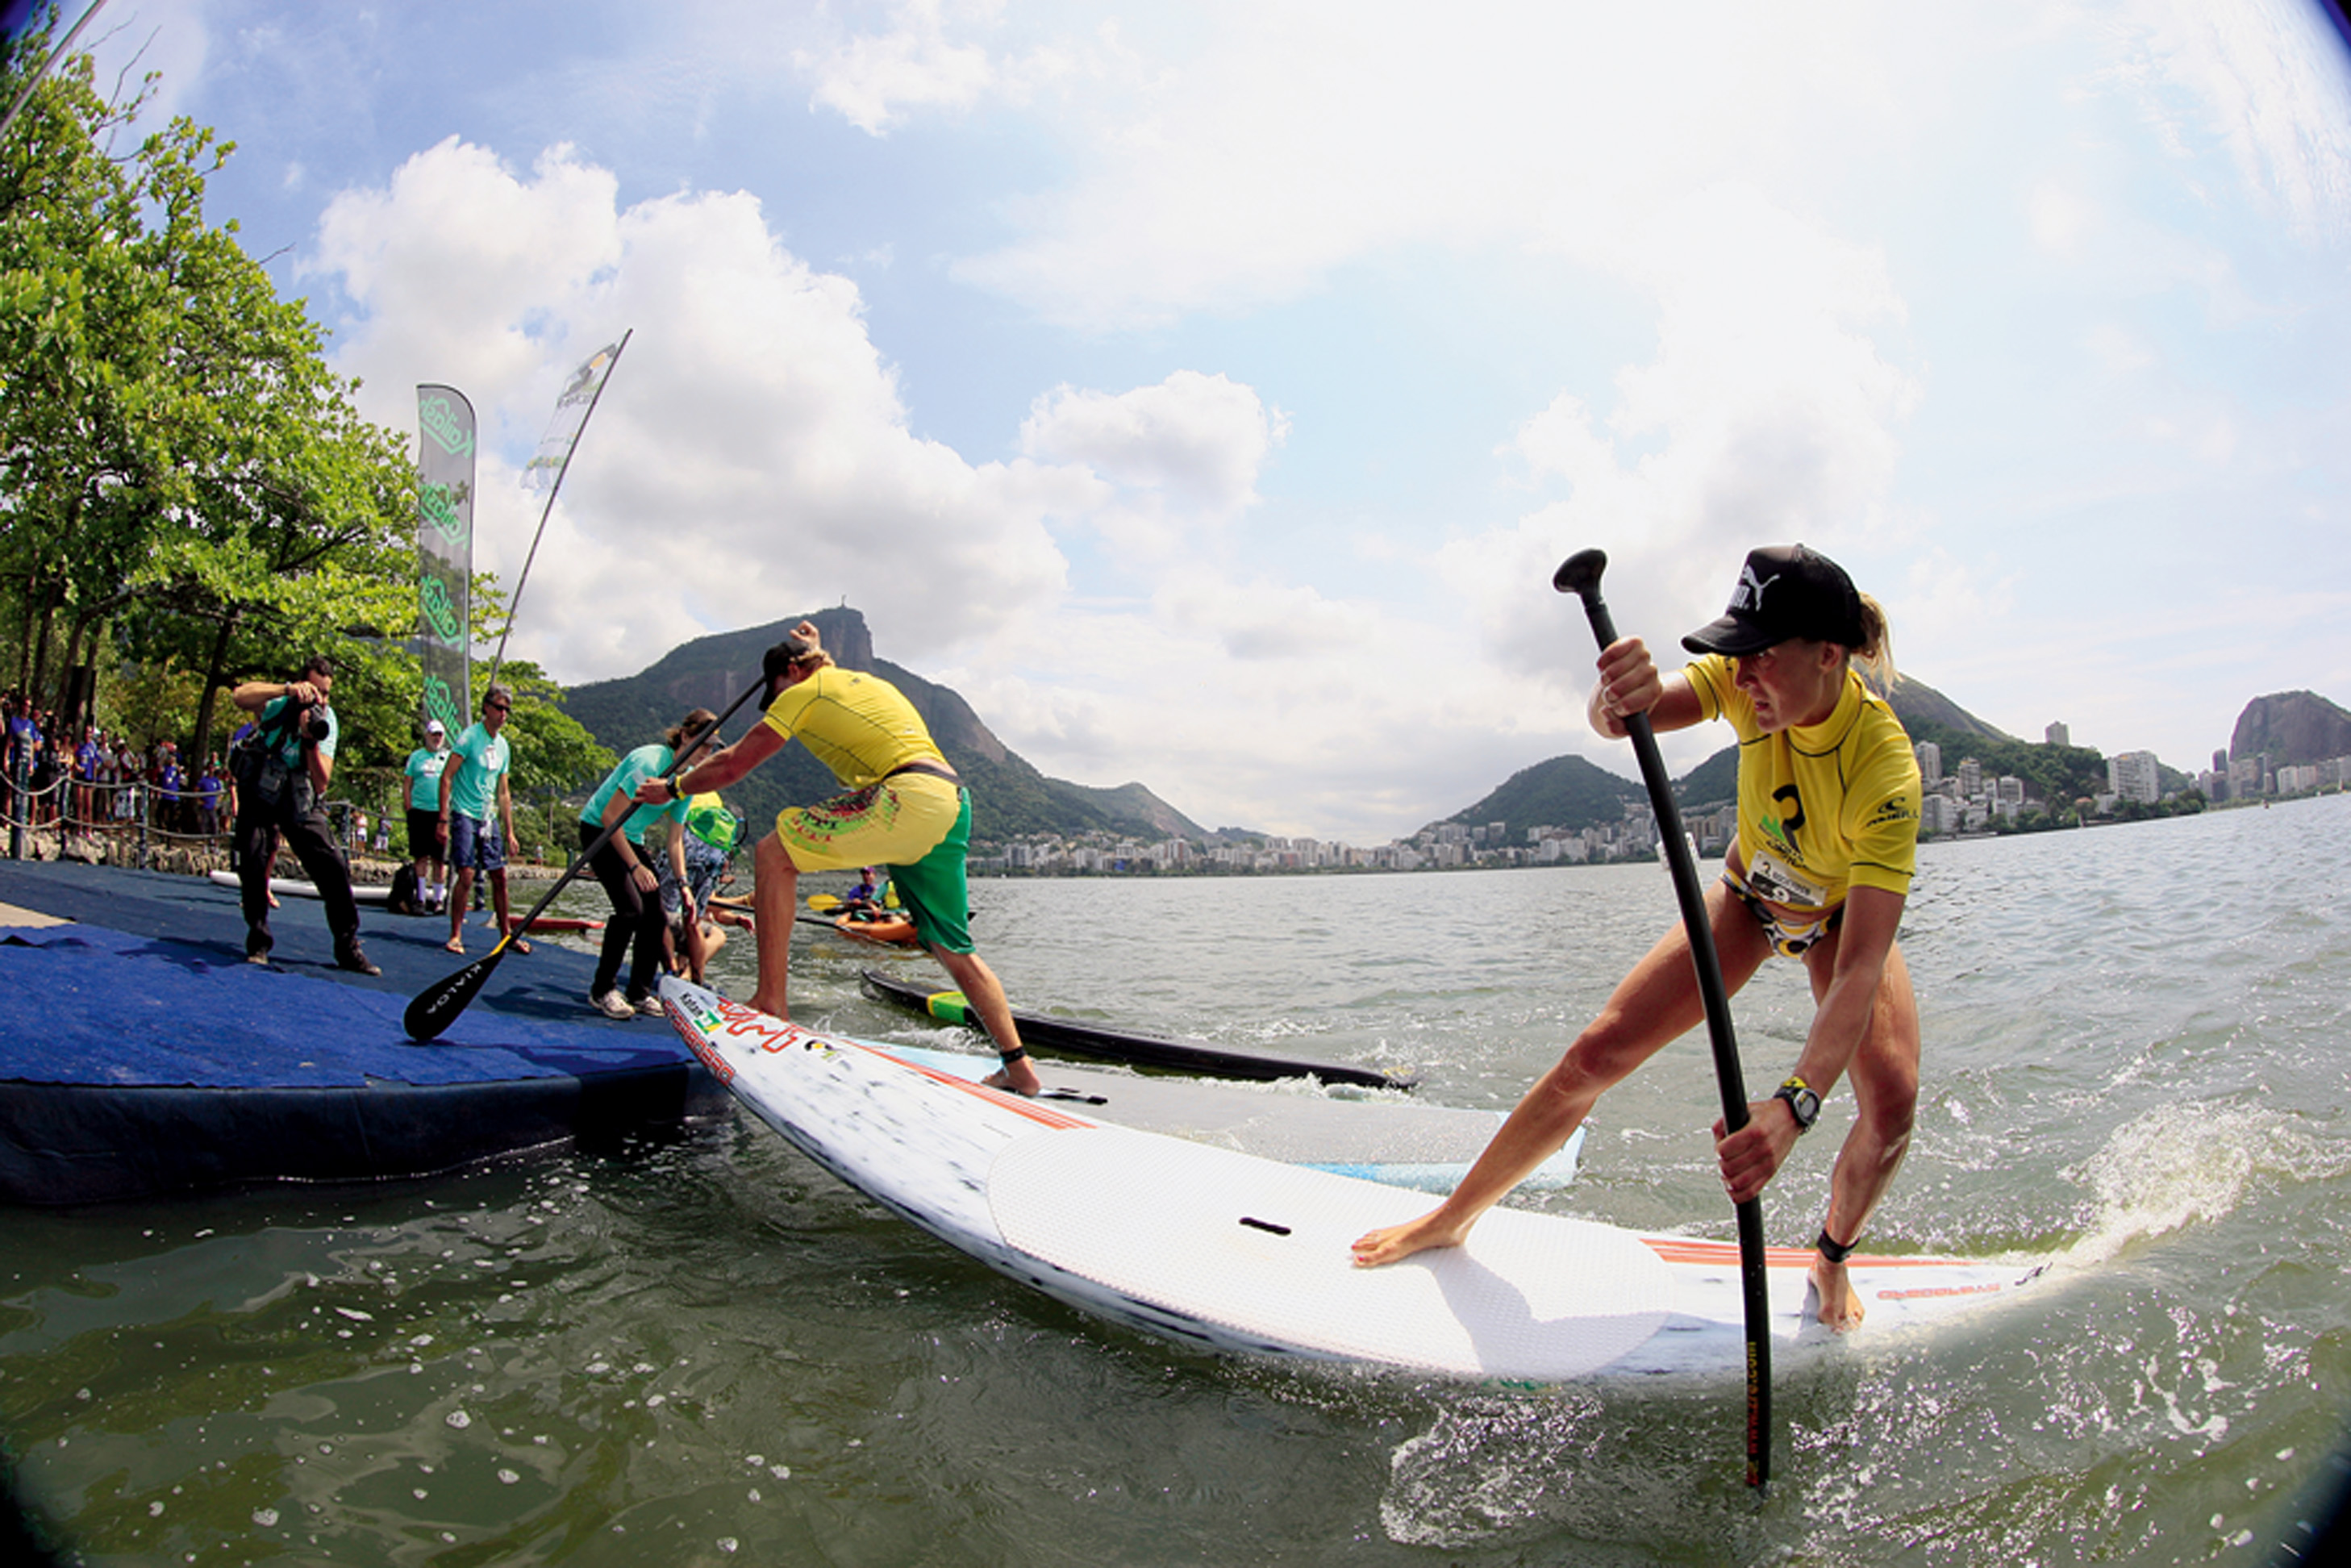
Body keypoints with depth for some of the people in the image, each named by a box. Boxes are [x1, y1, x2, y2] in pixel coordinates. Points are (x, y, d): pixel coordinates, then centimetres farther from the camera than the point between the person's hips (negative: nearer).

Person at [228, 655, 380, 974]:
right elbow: (239, 696, -33)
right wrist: (288, 689, -42)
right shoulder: (278, 701, -8)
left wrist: (312, 740, -25)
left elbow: (321, 783, -10)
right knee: (253, 862, -14)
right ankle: (258, 943, 6)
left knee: (335, 867, -7)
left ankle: (348, 948, 0)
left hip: (302, 803, 2)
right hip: (261, 796, -2)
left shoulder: (326, 721, -2)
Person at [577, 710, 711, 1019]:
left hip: (631, 838, 8)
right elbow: (610, 816, -27)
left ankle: (640, 994, 10)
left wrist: (682, 883, -7)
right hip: (599, 831, -8)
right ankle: (601, 991, -6)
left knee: (655, 913, -1)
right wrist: (635, 866, -28)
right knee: (631, 908, -20)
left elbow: (675, 840, 3)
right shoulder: (651, 762, -27)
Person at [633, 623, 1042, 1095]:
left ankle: (771, 1002, -7)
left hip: (908, 794, -8)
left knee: (774, 855, -2)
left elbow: (732, 764, 13)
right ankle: (1018, 1067, 11)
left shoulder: (806, 691, 9)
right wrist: (814, 649, 67)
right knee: (953, 949, 13)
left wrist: (672, 788, 27)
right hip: (955, 803, 9)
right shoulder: (871, 682, 31)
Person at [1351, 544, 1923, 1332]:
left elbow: (1862, 965, -43)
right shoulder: (1751, 681, -28)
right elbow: (1616, 720, -41)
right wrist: (1620, 696, -67)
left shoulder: (1885, 768, -38)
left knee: (1891, 1105, -24)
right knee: (1597, 1053, -10)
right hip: (1749, 896, 2)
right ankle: (1453, 1218, 4)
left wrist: (1794, 1105, -55)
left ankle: (1832, 1259, 10)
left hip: (1844, 918, -2)